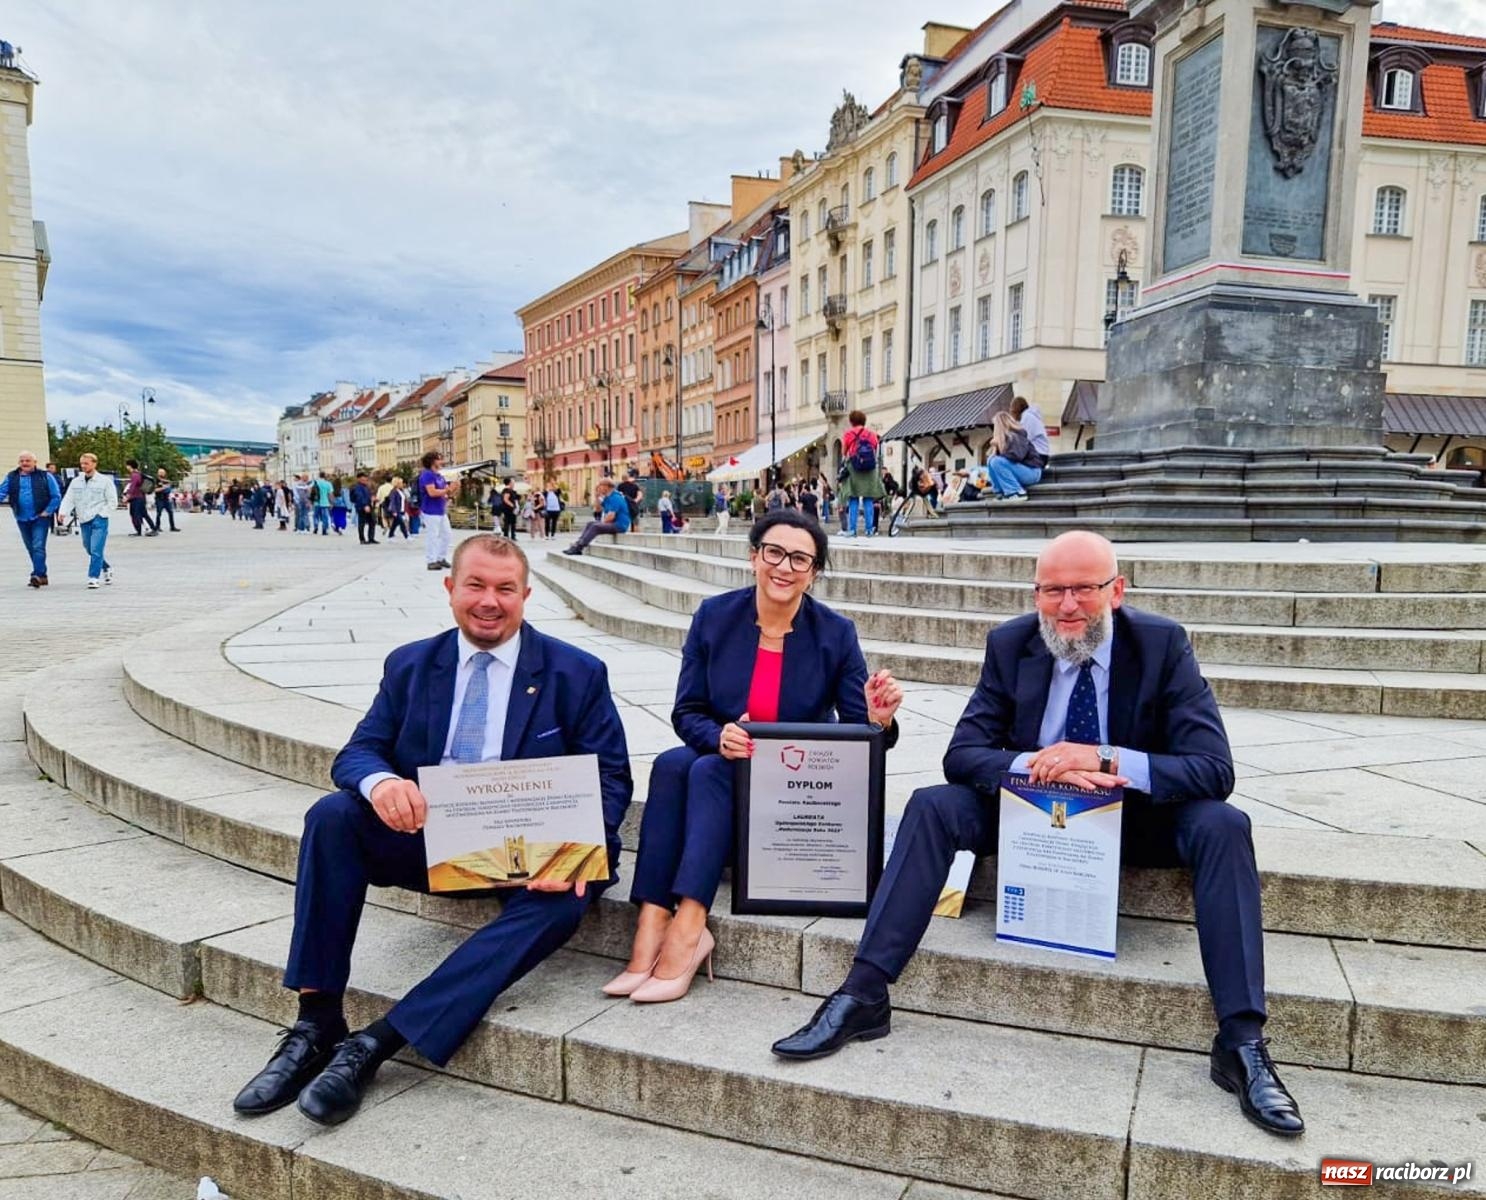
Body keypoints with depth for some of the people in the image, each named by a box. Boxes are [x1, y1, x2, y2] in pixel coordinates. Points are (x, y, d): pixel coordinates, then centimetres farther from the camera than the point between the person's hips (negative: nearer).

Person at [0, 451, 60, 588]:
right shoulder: (11, 478, 8)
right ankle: (42, 576, 19)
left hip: (40, 518, -4)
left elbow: (56, 496, -2)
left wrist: (47, 511, -8)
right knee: (31, 548, 10)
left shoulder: (45, 476, -1)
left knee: (38, 547, -14)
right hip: (22, 519, 5)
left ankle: (38, 575, -17)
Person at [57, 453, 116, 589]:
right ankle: (107, 569, 34)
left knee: (96, 550, -13)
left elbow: (113, 502, -1)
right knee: (90, 550, 14)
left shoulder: (105, 481, -2)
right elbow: (68, 499, 3)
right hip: (83, 521, 5)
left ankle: (93, 578, -11)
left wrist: (100, 514, -9)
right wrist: (63, 512, -14)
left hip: (99, 521, -5)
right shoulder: (76, 482, 9)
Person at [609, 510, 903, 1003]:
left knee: (709, 772, -32)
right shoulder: (714, 616, -3)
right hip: (723, 760, 3)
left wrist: (879, 720, -30)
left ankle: (685, 933, -38)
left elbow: (858, 730, -6)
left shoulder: (835, 633, -6)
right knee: (670, 764, -31)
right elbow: (686, 712, -2)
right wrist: (719, 736, -24)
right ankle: (651, 930, -34)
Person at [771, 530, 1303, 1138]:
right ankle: (863, 995, -22)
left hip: (1135, 815, -1)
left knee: (1222, 824, -29)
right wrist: (1040, 764, -34)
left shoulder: (1163, 643, -15)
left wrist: (1106, 760, -38)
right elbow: (962, 754, -14)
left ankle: (1241, 1041, -23)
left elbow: (1215, 769, -22)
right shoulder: (1011, 643, -10)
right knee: (933, 806, -23)